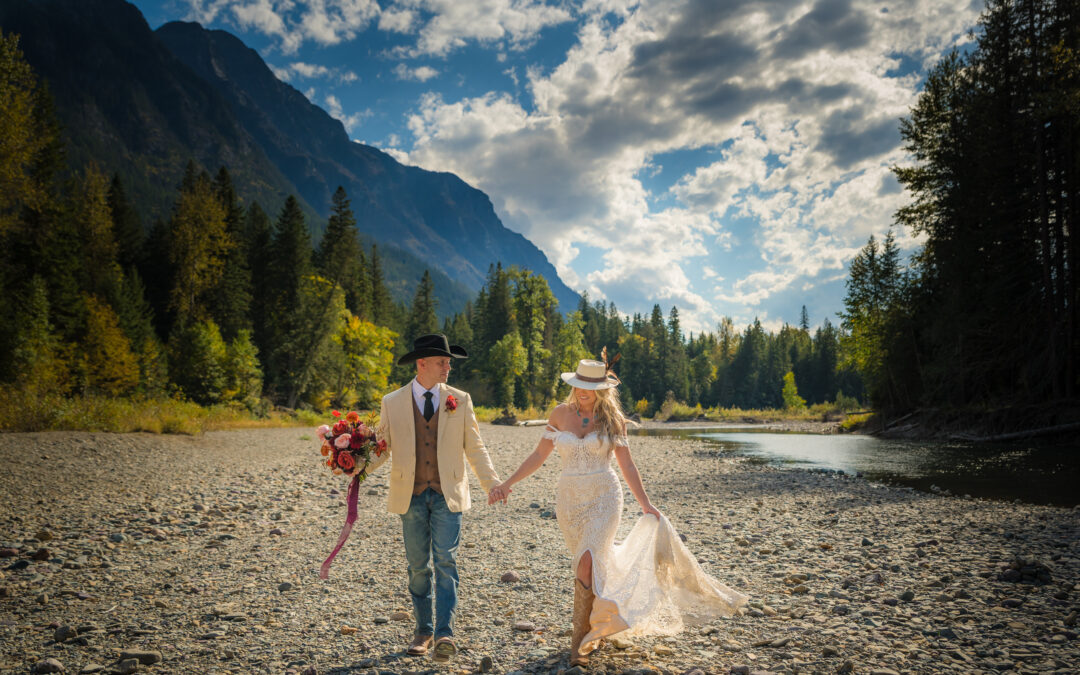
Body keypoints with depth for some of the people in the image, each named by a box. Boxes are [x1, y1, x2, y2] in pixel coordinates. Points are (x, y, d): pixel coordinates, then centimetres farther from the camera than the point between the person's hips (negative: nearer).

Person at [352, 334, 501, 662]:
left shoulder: (460, 400, 3)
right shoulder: (392, 402, 2)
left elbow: (474, 448, 5)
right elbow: (383, 446, 5)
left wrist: (492, 483, -5)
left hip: (447, 494, -1)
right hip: (411, 496, 1)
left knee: (445, 562, -9)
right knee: (418, 567, 9)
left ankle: (444, 633, -8)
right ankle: (423, 629, 23)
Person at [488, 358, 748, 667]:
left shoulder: (612, 419, -1)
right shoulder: (561, 414, 1)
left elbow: (626, 464, 4)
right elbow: (539, 455, 4)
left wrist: (646, 504, 4)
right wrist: (507, 484, -2)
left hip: (604, 498, -2)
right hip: (570, 501, 3)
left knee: (588, 563, -20)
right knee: (596, 563, 13)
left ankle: (580, 639, -8)